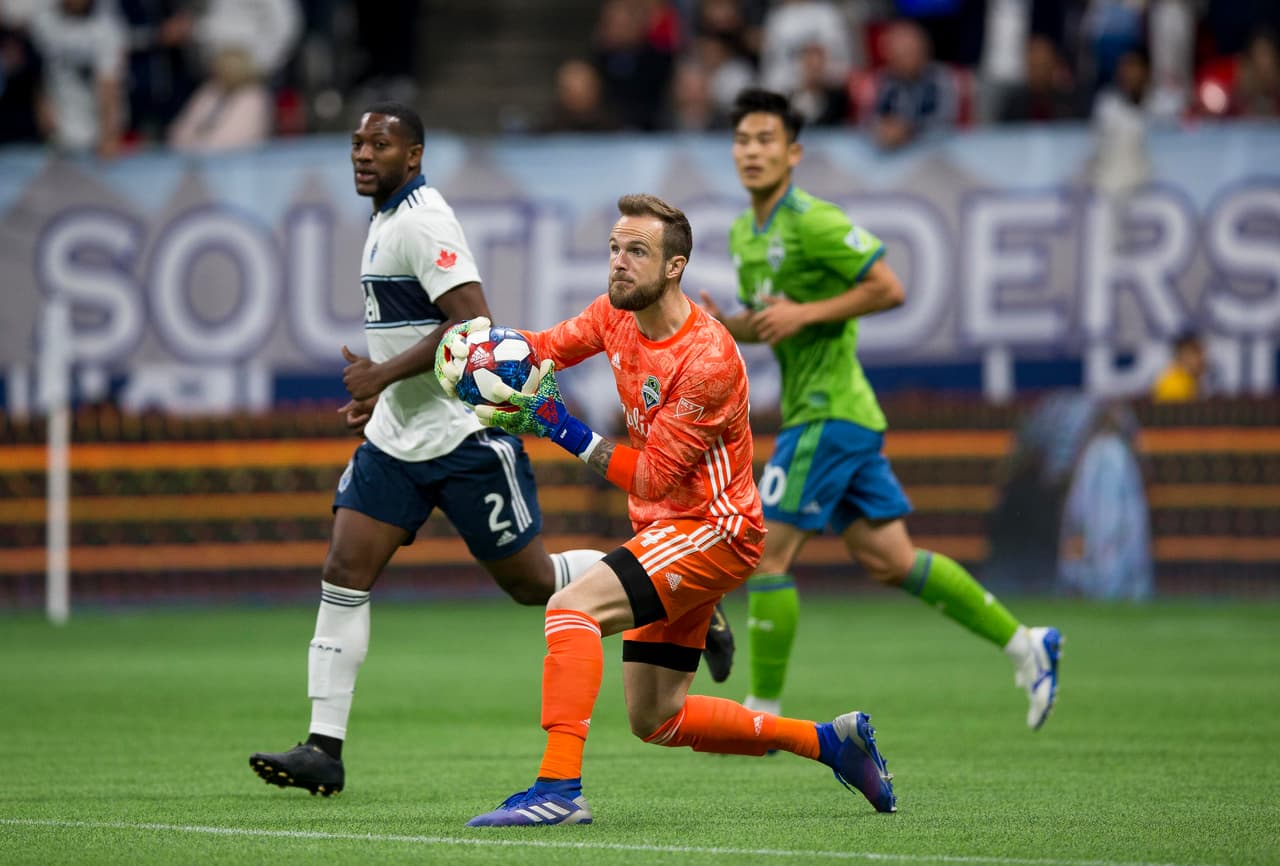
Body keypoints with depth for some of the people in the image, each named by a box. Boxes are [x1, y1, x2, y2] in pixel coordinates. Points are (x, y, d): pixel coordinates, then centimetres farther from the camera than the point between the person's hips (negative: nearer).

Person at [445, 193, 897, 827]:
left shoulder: (709, 360, -23)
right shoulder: (617, 314, 0)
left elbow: (653, 476, -22)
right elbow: (549, 347, 17)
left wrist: (565, 430, -29)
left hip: (711, 528, -9)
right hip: (664, 529, 9)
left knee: (572, 607, -28)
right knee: (656, 722, 12)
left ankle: (559, 789, -34)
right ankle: (831, 741, 24)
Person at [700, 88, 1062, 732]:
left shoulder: (813, 222, -13)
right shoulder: (744, 233, 14)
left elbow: (889, 290, -15)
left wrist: (805, 313, -19)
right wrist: (723, 324, 4)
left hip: (829, 410, -9)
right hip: (817, 411, 9)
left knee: (766, 554, -9)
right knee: (889, 561, 10)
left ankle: (763, 714, -1)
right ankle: (1024, 645, 17)